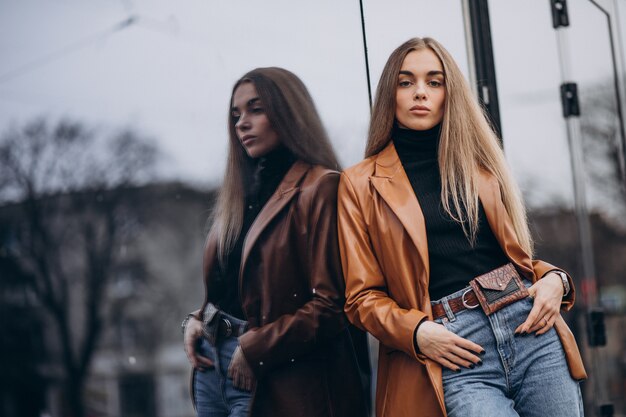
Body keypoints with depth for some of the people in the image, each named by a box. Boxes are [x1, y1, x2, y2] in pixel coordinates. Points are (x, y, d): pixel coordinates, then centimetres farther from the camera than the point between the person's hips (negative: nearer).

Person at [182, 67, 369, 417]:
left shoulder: (320, 188, -12)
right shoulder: (243, 190, 13)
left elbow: (332, 303, -18)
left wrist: (256, 350, -16)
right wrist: (198, 321, 2)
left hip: (276, 383, -7)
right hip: (213, 363, 7)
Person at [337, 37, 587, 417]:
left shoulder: (477, 160, 15)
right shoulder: (362, 183, 6)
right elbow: (364, 296, 5)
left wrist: (554, 279, 1)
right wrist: (417, 332, -12)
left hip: (532, 330, 4)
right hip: (457, 354, -3)